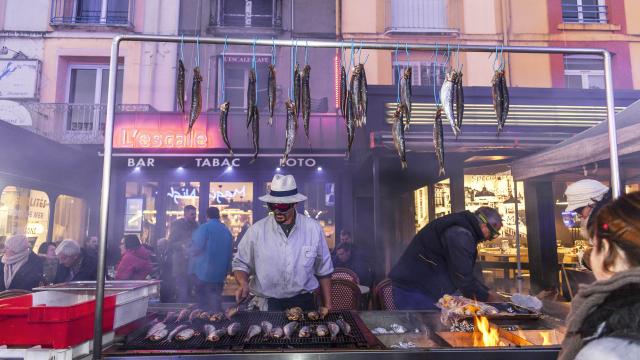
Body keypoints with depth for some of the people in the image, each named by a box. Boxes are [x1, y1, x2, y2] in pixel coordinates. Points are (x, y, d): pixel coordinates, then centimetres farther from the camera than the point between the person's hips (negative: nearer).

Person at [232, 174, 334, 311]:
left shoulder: (314, 228, -5)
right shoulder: (256, 230, -8)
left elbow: (323, 271, 2)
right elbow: (240, 263, 3)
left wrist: (328, 307, 3)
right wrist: (243, 283, -18)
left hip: (303, 303, 1)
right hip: (266, 305, 0)